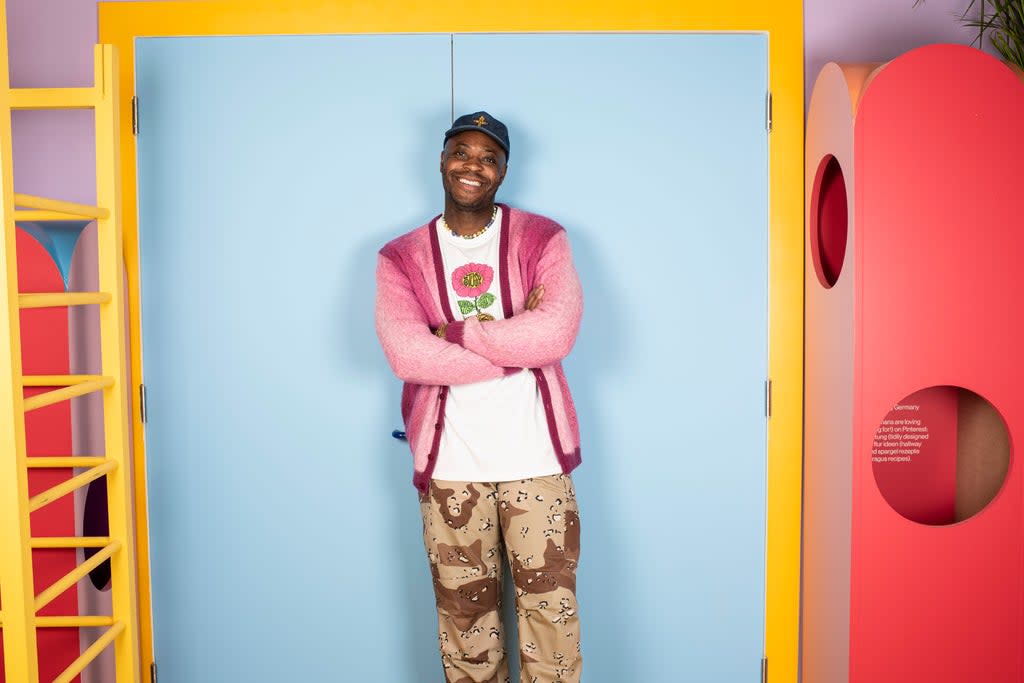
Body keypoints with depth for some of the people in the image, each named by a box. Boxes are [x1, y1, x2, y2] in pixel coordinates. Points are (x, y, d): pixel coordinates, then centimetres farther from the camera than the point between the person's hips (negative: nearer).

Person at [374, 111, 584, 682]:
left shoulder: (542, 238, 2)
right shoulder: (401, 258, 4)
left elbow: (557, 333, -15)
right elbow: (407, 355, -13)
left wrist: (457, 332, -11)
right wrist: (517, 340, -14)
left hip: (536, 460, 0)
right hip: (450, 466, 1)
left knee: (551, 606, 5)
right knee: (465, 614, 11)